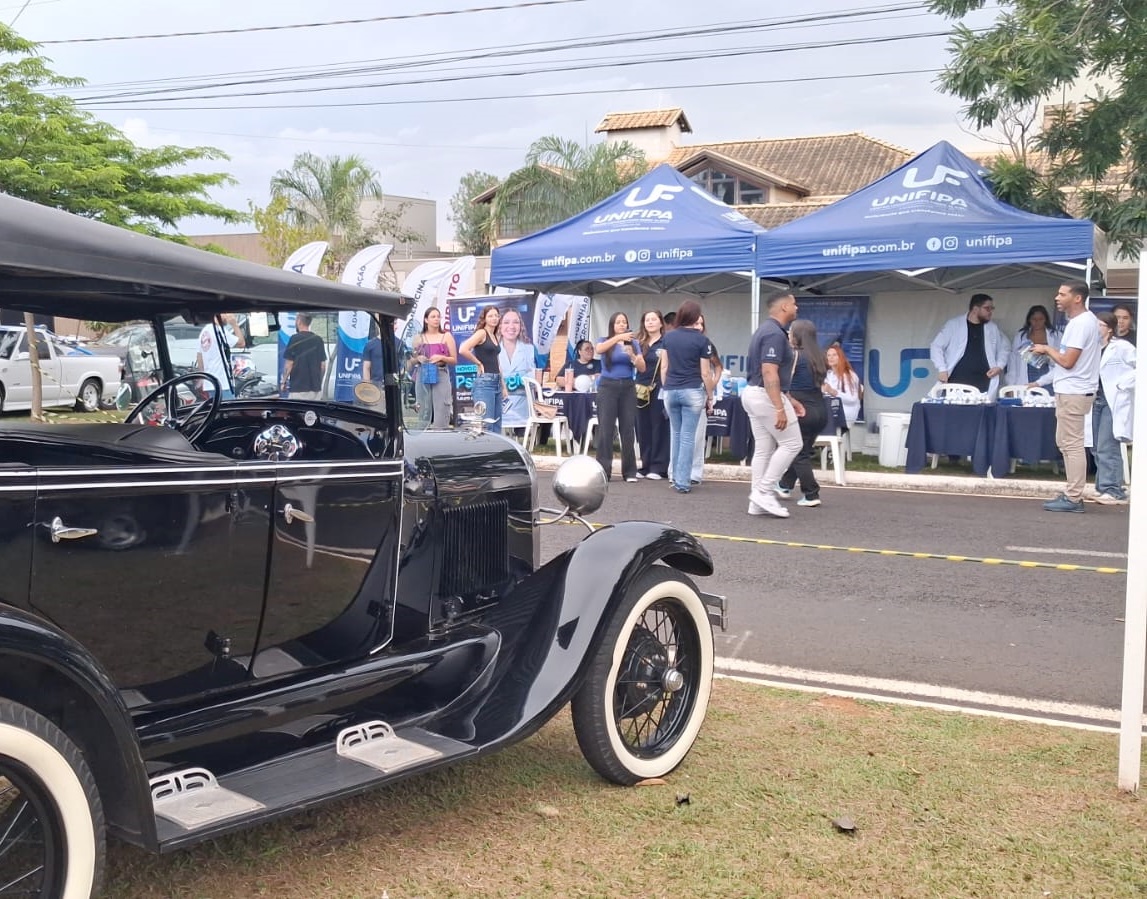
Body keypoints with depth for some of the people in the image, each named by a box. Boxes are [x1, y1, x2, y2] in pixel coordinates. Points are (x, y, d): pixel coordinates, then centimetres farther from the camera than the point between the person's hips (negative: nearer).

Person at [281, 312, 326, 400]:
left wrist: (284, 382, 4)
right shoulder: (318, 340, 7)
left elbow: (289, 364, -8)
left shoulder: (295, 339, -8)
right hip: (316, 387, 5)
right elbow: (323, 365, 9)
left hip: (298, 388, -5)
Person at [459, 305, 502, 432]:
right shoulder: (481, 333, -6)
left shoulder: (495, 336, 17)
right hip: (484, 382, -9)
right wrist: (478, 363, -9)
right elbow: (462, 350, -20)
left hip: (496, 382, 9)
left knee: (497, 426, 9)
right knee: (486, 425, -13)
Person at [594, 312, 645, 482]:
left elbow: (642, 368, 3)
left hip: (627, 387, 2)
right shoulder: (604, 341, 4)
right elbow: (598, 349, -21)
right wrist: (618, 337, -33)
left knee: (628, 429, 3)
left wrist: (632, 355, -16)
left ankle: (630, 471, 8)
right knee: (606, 428, -6)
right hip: (608, 386, -2)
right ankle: (603, 470, -4)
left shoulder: (633, 343, 10)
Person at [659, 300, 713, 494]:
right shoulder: (702, 340, -7)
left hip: (671, 391, 4)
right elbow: (704, 373, -5)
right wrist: (710, 396, 5)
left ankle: (675, 476, 22)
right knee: (687, 437, 0)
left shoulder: (668, 337, 4)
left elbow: (664, 367, 6)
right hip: (692, 391, -4)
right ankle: (682, 482, -1)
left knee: (676, 434, 17)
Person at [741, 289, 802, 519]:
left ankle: (758, 501, 12)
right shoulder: (775, 334, -17)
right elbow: (769, 373, -25)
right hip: (766, 397, -10)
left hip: (754, 394, 10)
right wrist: (780, 408, -28)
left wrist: (789, 399, 24)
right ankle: (764, 491, -2)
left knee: (763, 448, 11)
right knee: (791, 443, -2)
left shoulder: (766, 330, 16)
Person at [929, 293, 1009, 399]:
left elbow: (1003, 349, 23)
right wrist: (942, 369, -8)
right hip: (957, 382, -3)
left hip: (983, 385, 3)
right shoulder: (953, 324, 2)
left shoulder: (993, 328, 13)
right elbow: (936, 346, 2)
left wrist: (999, 366, 5)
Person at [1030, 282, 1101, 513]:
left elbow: (1068, 361, -19)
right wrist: (1051, 351, 7)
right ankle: (1072, 494, 20)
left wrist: (1047, 349, -5)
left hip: (1073, 393, -11)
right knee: (1066, 443, 15)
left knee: (1072, 444, -8)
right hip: (1071, 391, 11)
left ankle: (1073, 498, -7)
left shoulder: (1081, 323, -16)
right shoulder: (1084, 320, 16)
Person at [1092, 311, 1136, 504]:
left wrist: (1122, 384, -11)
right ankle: (1103, 487, 17)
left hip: (1113, 402, -7)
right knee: (1097, 448, 9)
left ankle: (1114, 491, -5)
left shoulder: (1122, 347, -7)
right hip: (1097, 400, 7)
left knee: (1107, 447, -10)